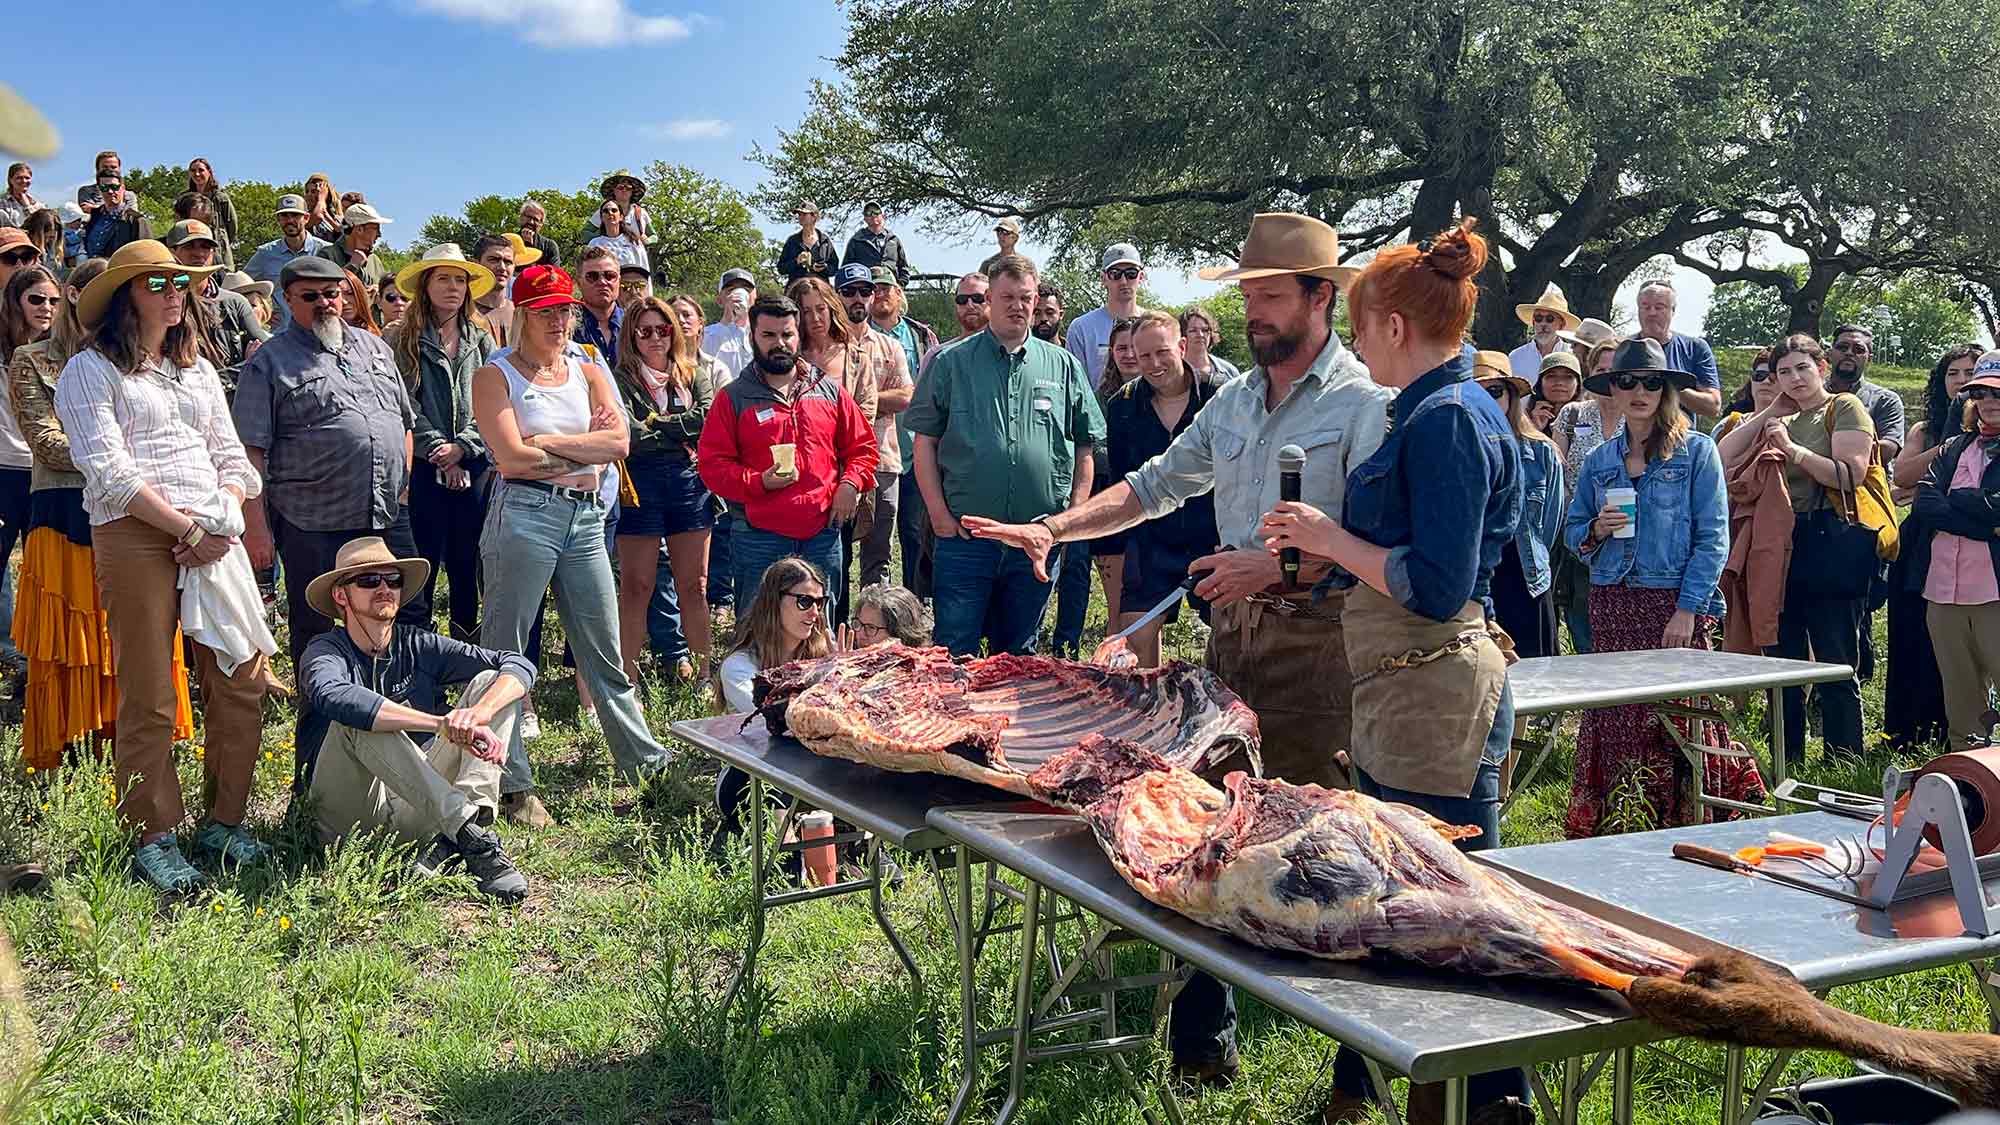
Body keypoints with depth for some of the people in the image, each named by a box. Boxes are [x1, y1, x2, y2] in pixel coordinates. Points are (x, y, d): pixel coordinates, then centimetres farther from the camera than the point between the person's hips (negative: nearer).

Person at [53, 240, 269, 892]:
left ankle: (223, 823, 16)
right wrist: (187, 529, -13)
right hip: (135, 538, -5)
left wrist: (224, 521, -1)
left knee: (242, 683, 2)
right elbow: (109, 472, -9)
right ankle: (154, 839, 7)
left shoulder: (196, 368, 21)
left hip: (213, 537, 6)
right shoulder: (91, 370, 2)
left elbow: (230, 456, 18)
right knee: (148, 701, -3)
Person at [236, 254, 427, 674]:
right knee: (314, 633, 6)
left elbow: (405, 421, 22)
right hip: (312, 527, -4)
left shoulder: (374, 347, 15)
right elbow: (251, 451, -7)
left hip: (389, 517, 5)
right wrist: (256, 527, -13)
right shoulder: (269, 363, -1)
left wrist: (404, 487, 14)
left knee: (411, 616, 9)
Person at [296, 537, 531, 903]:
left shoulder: (417, 647, 7)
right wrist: (443, 723, -39)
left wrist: (480, 713, -27)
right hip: (350, 815, -4)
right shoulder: (327, 651, -5)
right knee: (361, 719, -29)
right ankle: (472, 838, -38)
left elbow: (520, 665, -4)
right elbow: (334, 697, -32)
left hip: (416, 812, 4)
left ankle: (453, 841, -31)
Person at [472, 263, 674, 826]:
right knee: (504, 653, 0)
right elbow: (512, 458, -13)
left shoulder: (589, 373, 14)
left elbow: (619, 442, -1)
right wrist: (587, 450, -5)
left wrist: (549, 442, -9)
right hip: (523, 518, -5)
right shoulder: (496, 376, -1)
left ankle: (648, 764, 19)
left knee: (605, 653, 12)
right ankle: (512, 785, 7)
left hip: (585, 520, 5)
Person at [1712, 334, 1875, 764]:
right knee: (1783, 662, 11)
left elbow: (1850, 475, -14)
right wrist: (1770, 412, 7)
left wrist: (1792, 448, -15)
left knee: (1836, 667, -3)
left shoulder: (1845, 409, 0)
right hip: (1780, 547, 7)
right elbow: (1724, 456, 9)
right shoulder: (1783, 419, 19)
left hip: (1829, 545, -7)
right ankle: (1788, 764, 19)